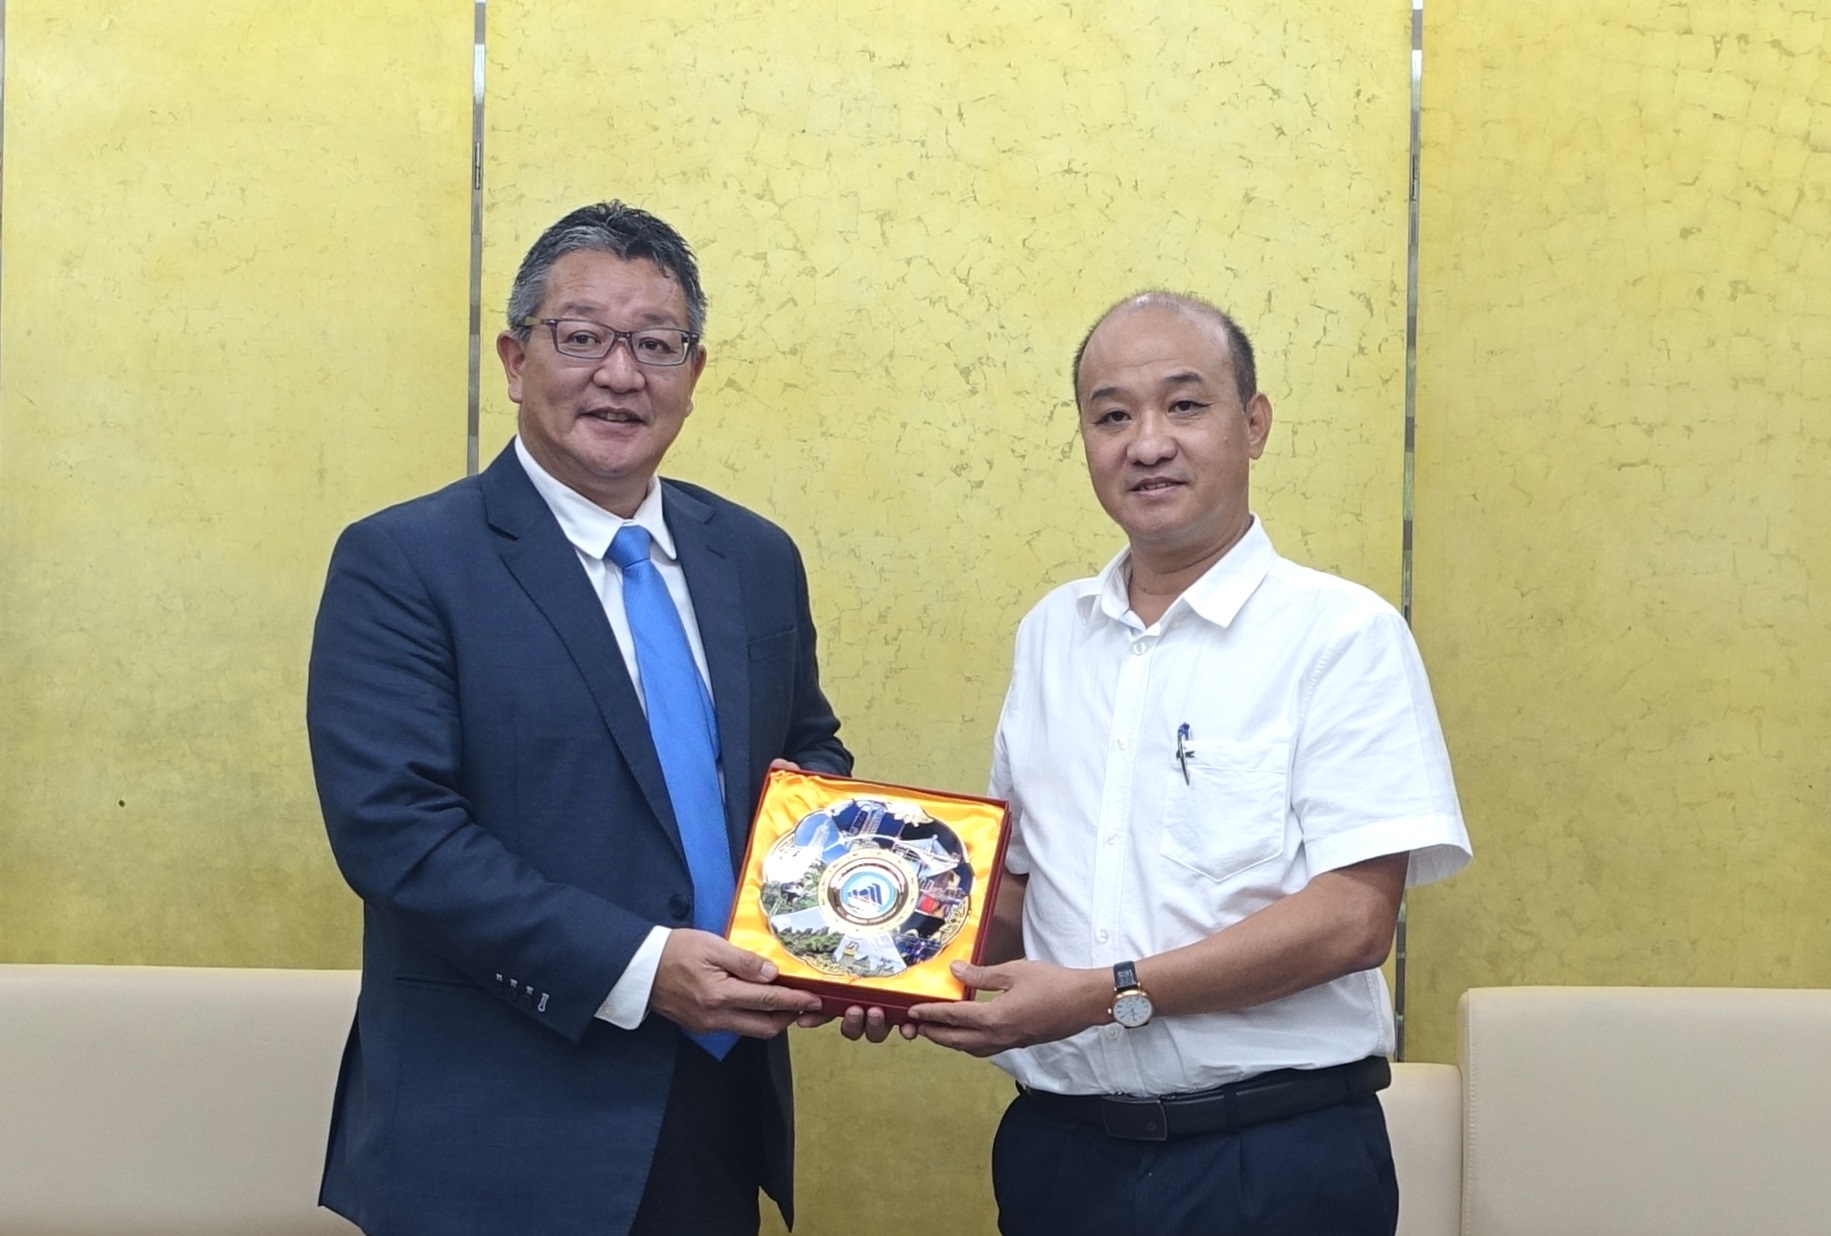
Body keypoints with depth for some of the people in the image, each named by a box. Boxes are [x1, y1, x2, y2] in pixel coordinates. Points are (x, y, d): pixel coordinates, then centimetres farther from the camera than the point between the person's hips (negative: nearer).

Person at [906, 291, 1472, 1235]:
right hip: (1058, 1145, 5)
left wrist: (1108, 994, -19)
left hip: (1275, 1157, -4)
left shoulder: (1343, 634, -8)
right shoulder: (1050, 634, 9)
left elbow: (1353, 918, -15)